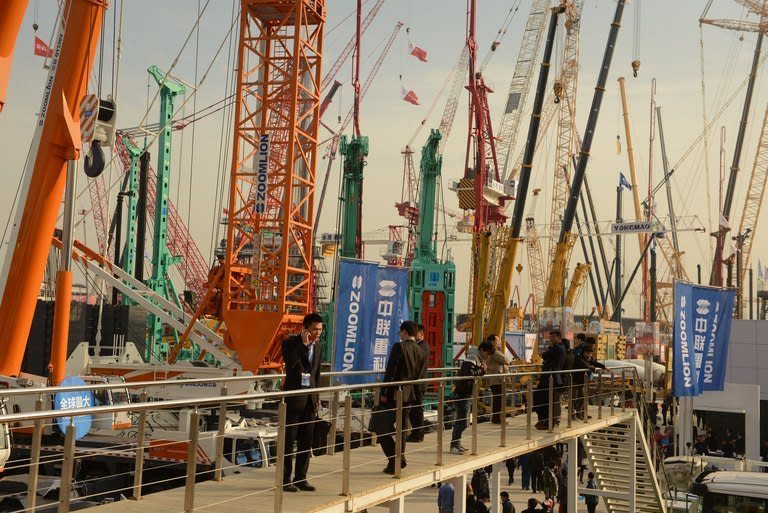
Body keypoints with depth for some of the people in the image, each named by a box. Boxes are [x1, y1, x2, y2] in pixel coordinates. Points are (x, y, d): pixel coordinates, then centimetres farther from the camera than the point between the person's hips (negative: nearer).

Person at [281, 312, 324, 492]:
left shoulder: (317, 344, 10)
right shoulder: (290, 342, -9)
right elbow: (289, 363, -27)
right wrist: (303, 344, -26)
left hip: (310, 396, 6)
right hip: (294, 395, -6)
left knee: (306, 440, 9)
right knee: (289, 439, -1)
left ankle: (301, 478, 17)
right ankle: (285, 480, 4)